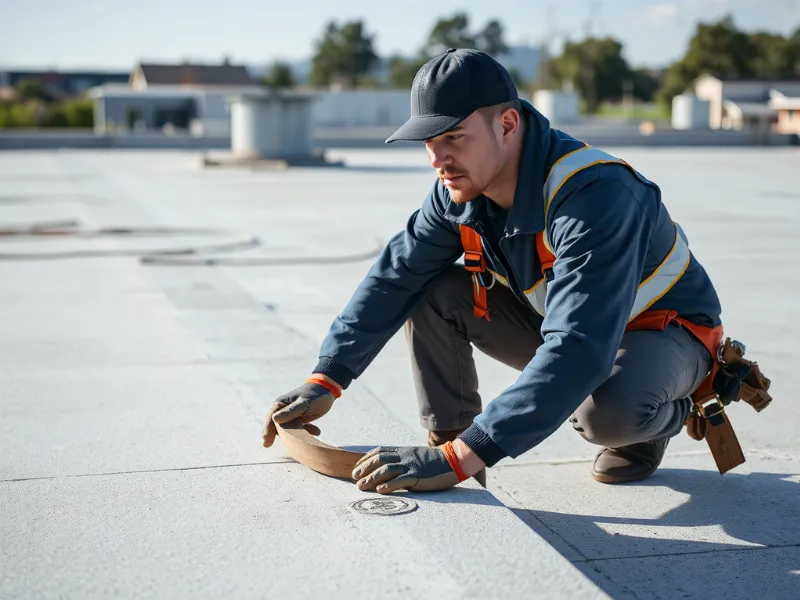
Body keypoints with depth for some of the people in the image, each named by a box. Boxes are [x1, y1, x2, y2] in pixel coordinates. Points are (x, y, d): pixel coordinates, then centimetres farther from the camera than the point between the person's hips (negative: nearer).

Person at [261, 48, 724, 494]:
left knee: (608, 412, -38)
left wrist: (465, 456, -49)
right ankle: (447, 435, -1)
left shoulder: (596, 195, -38)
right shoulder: (460, 190, -15)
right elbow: (395, 278, -5)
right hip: (556, 319, 6)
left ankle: (661, 416, -3)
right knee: (433, 292, -12)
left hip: (664, 328, -5)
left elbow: (577, 351, -45)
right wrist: (326, 380, -13)